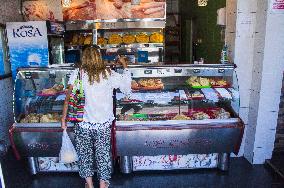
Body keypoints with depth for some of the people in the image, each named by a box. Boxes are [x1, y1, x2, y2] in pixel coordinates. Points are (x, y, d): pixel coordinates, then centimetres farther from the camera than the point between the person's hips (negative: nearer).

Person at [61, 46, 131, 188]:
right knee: (103, 153, 17)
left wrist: (64, 118, -3)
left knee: (84, 153, 18)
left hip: (82, 123, 0)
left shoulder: (78, 73, -4)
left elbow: (69, 96, -10)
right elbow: (127, 86, 4)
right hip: (103, 123, 0)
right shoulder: (108, 74, -4)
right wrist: (124, 66, 16)